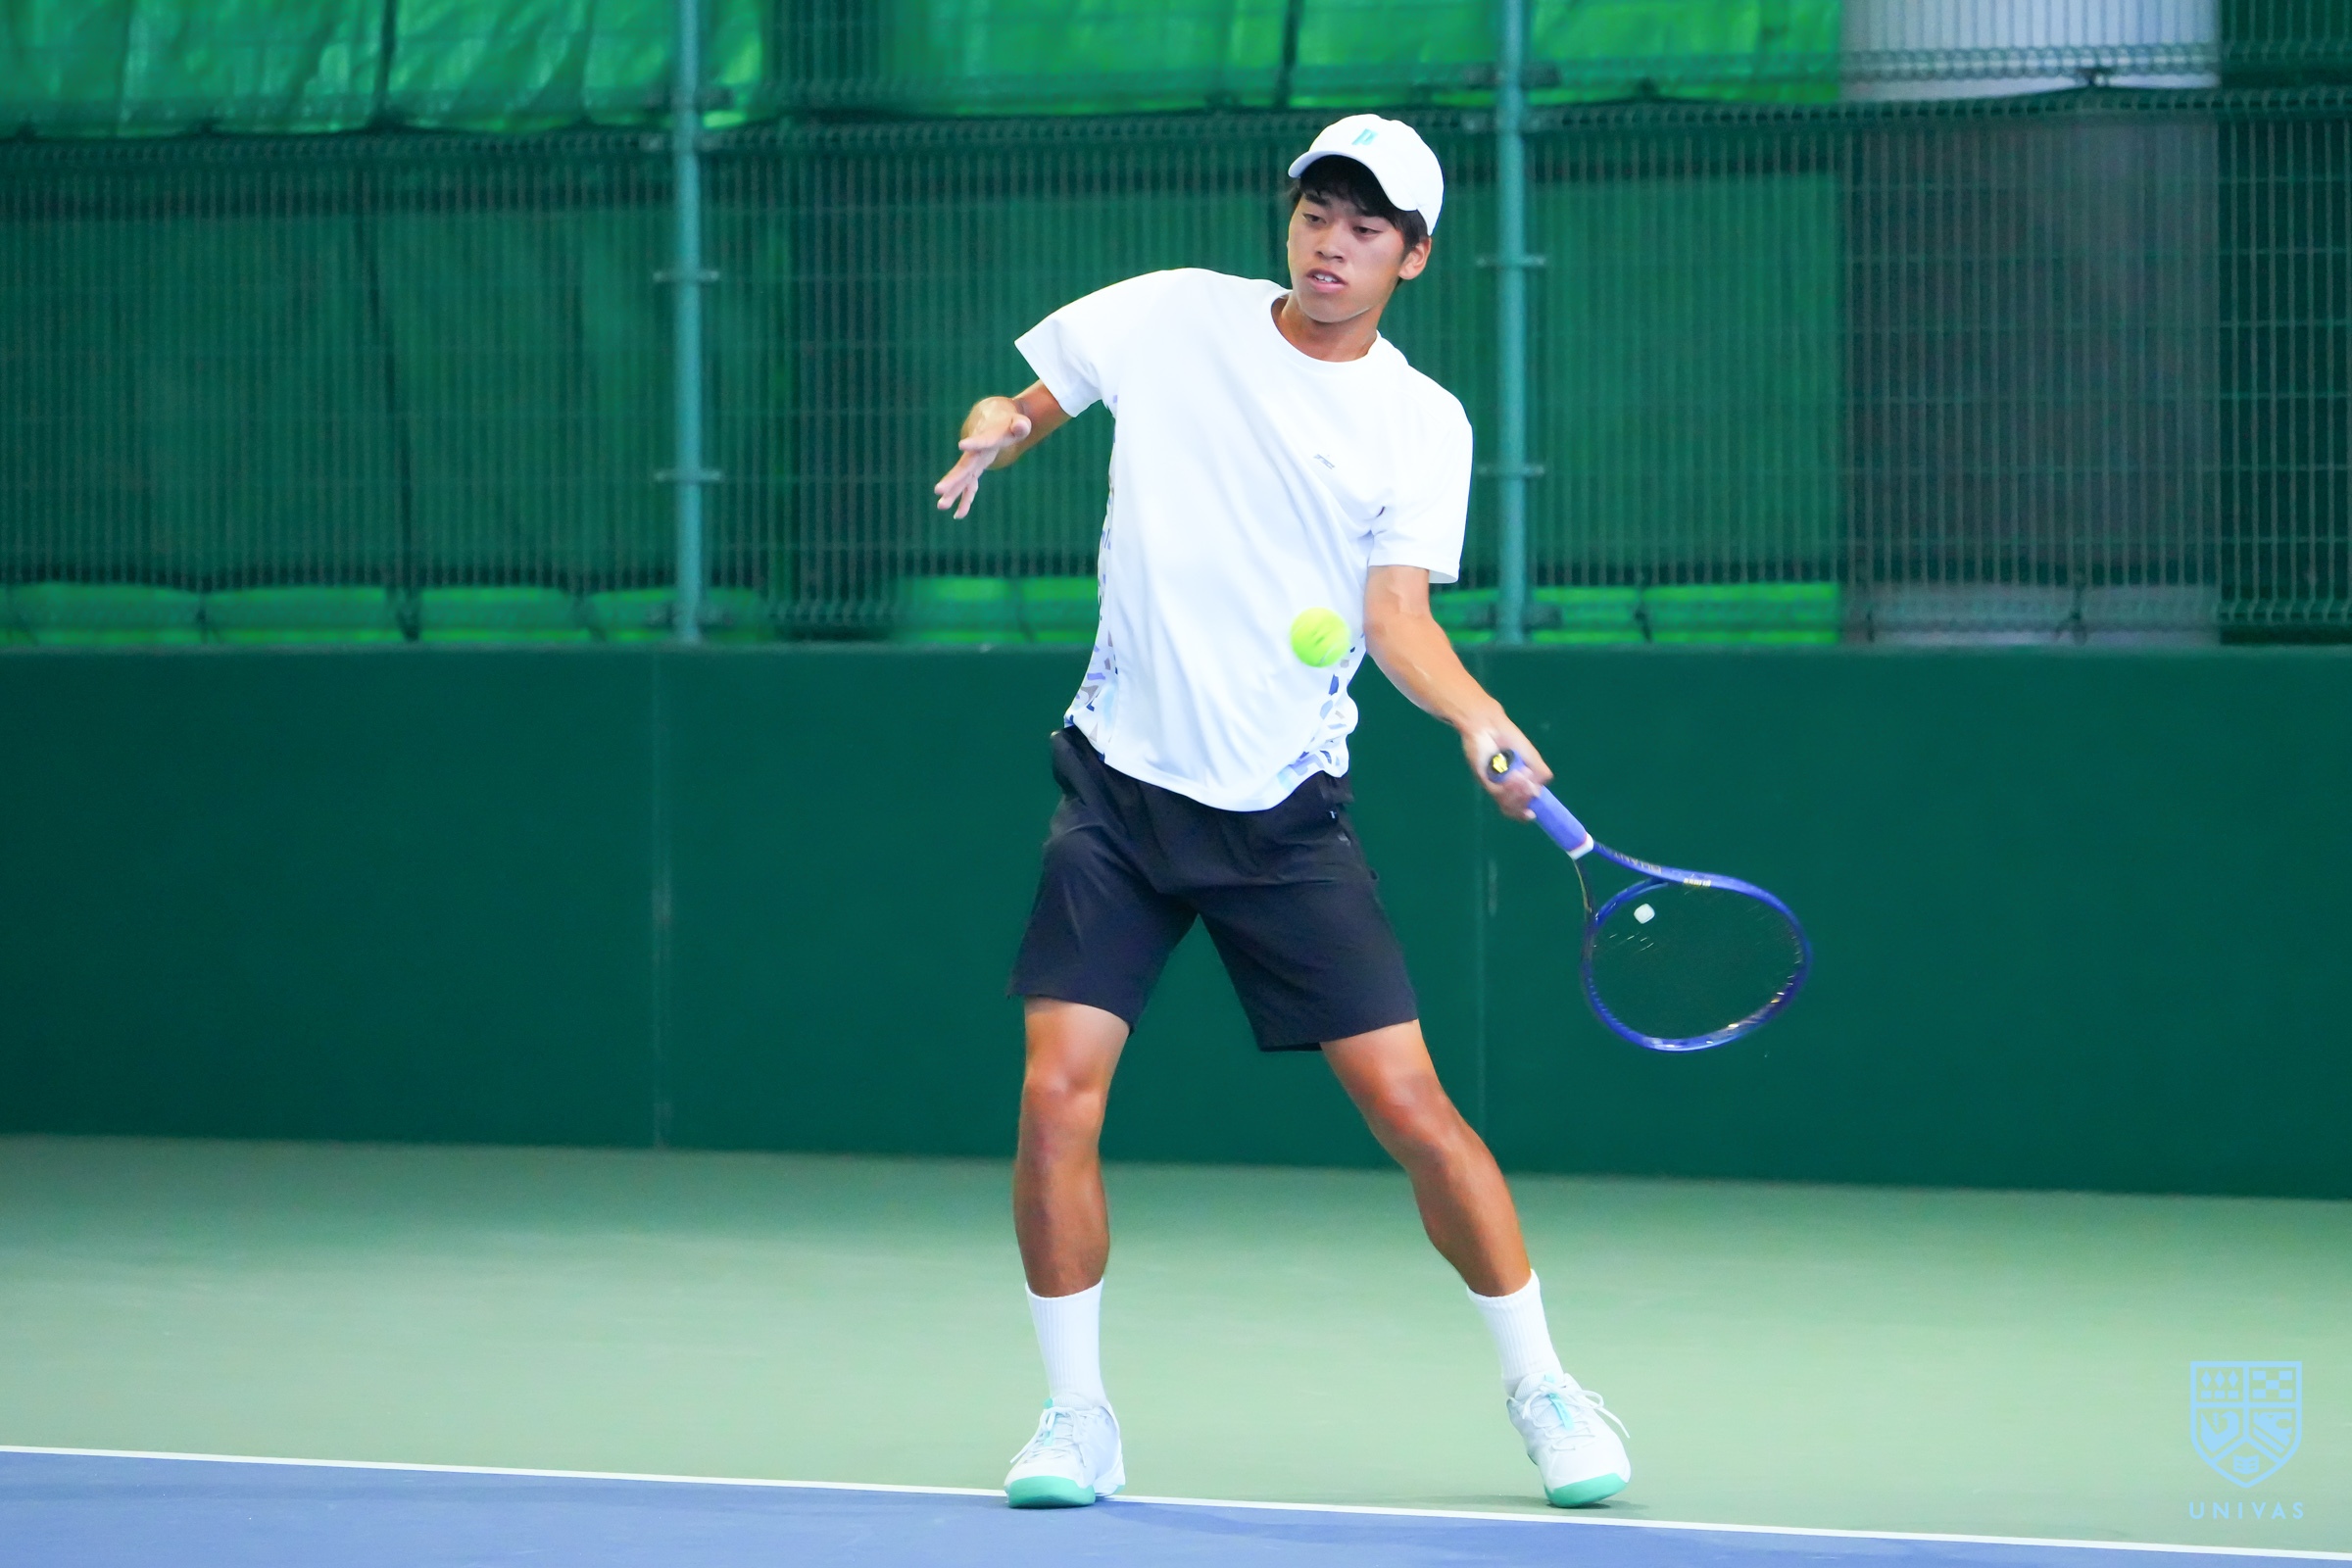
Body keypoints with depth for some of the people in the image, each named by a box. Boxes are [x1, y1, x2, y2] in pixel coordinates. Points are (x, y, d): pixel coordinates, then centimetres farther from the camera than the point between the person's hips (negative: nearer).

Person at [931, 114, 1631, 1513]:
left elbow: (1396, 612, -10)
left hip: (1286, 813, -1)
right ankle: (1079, 1420, 5)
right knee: (1059, 1096, -11)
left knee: (1411, 1105, -6)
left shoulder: (1422, 425, 0)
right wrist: (993, 431, -12)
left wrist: (1477, 717, -29)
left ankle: (1544, 1392, 11)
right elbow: (1021, 409, 12)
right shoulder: (1169, 318, 2)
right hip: (1120, 781, 1)